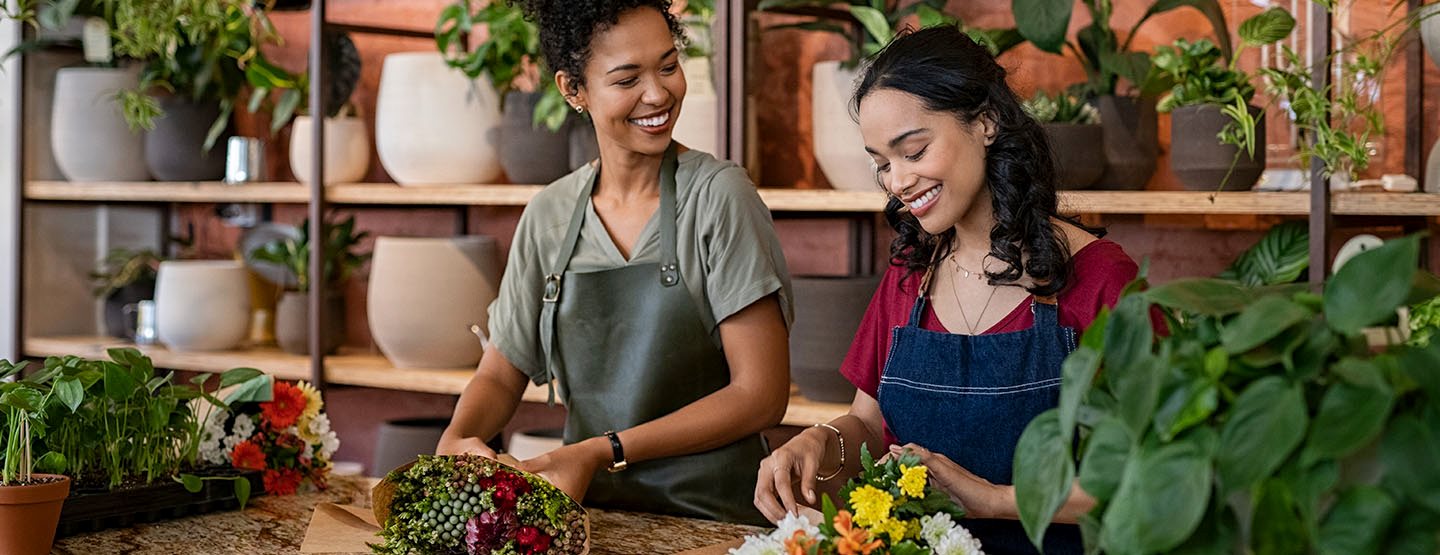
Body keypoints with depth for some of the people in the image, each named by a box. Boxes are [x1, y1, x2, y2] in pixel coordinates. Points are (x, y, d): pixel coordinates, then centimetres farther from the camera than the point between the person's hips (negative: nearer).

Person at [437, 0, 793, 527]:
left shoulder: (717, 195, -6)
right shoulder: (548, 216, 7)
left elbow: (761, 393, -8)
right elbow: (501, 374, 15)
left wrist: (603, 452, -14)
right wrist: (456, 439, -7)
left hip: (711, 515, -4)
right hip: (589, 509, 4)